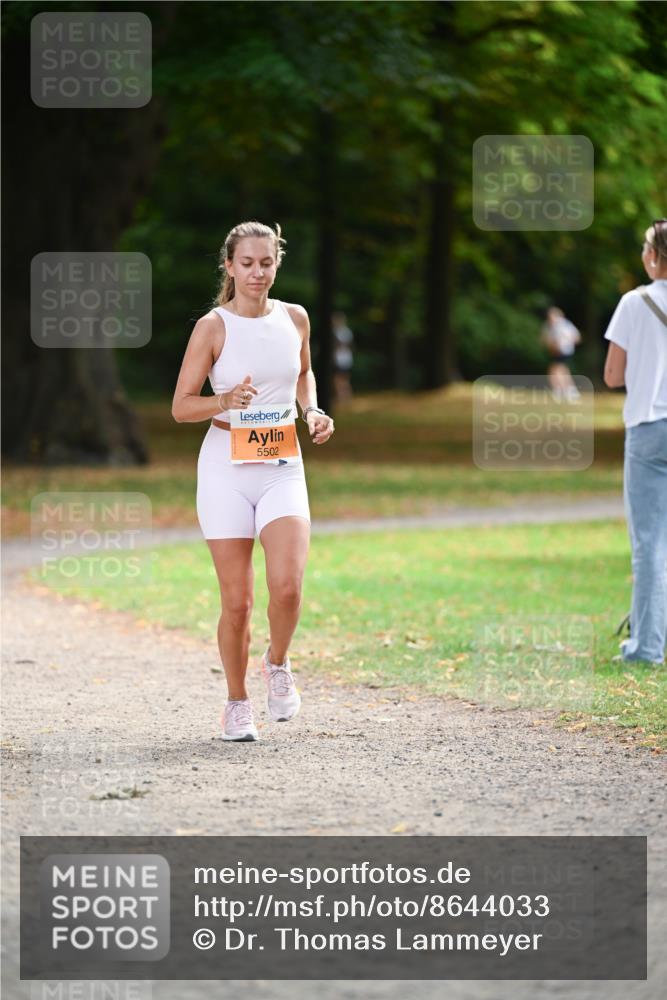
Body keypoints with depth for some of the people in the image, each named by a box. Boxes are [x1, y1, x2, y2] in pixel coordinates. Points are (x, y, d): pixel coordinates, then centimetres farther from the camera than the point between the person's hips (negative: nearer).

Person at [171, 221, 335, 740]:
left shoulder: (295, 318, 6)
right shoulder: (213, 327, -4)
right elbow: (181, 406, -3)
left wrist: (313, 411, 7)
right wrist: (226, 400, -21)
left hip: (283, 469, 2)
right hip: (226, 469, -2)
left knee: (288, 585, -18)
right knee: (237, 601, -1)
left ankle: (278, 663, 11)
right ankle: (237, 702, 18)